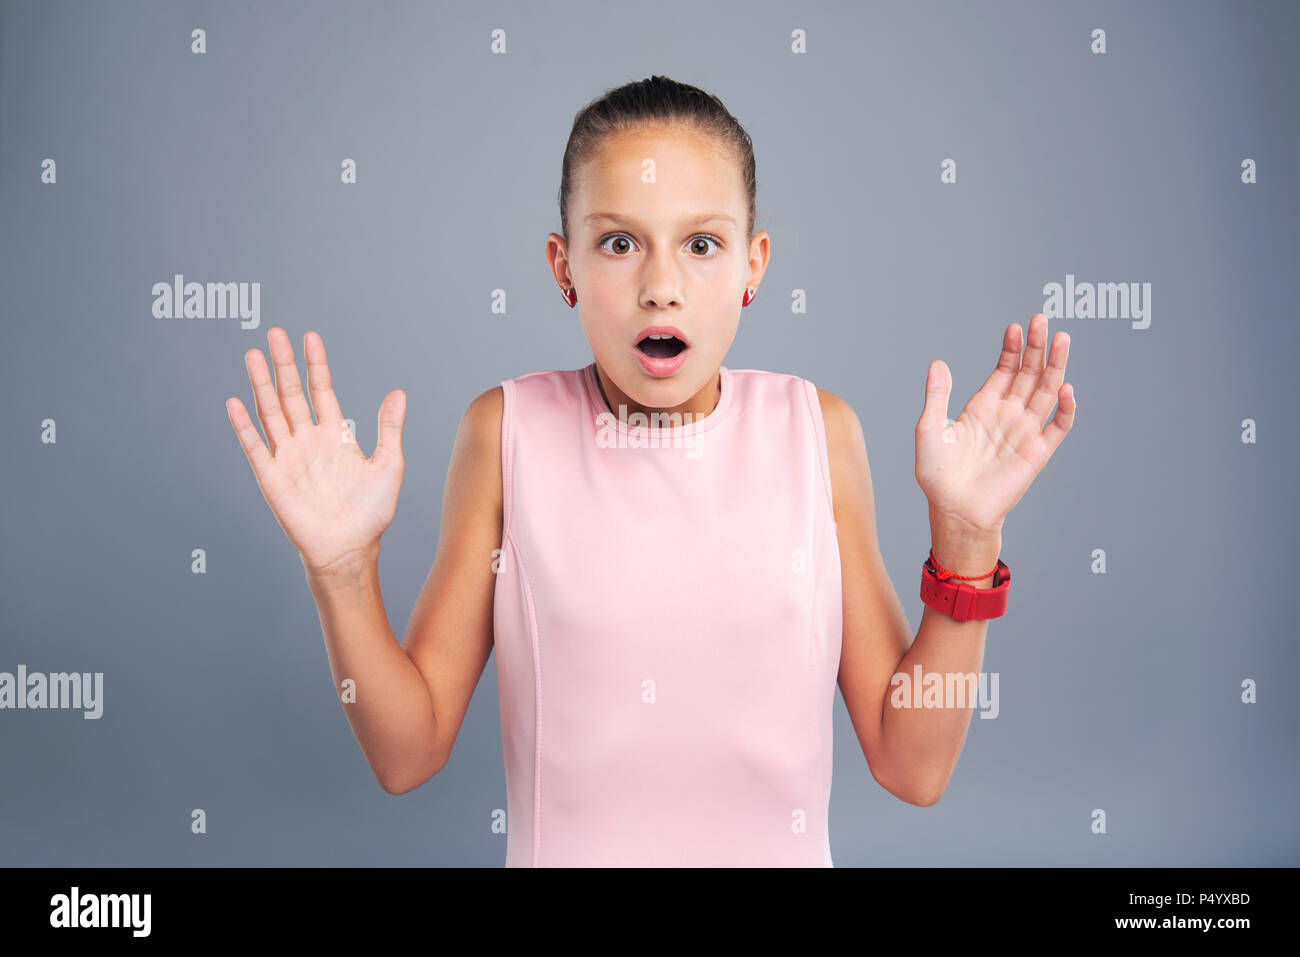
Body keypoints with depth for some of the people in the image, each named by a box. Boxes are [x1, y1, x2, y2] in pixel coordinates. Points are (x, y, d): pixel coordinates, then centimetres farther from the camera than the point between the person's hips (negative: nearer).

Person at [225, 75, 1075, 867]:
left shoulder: (816, 432, -8)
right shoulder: (508, 431, -9)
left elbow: (912, 769, -7)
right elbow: (409, 754, -6)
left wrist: (966, 537, -15)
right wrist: (344, 570, -19)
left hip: (779, 849, 1)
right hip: (563, 850, 0)